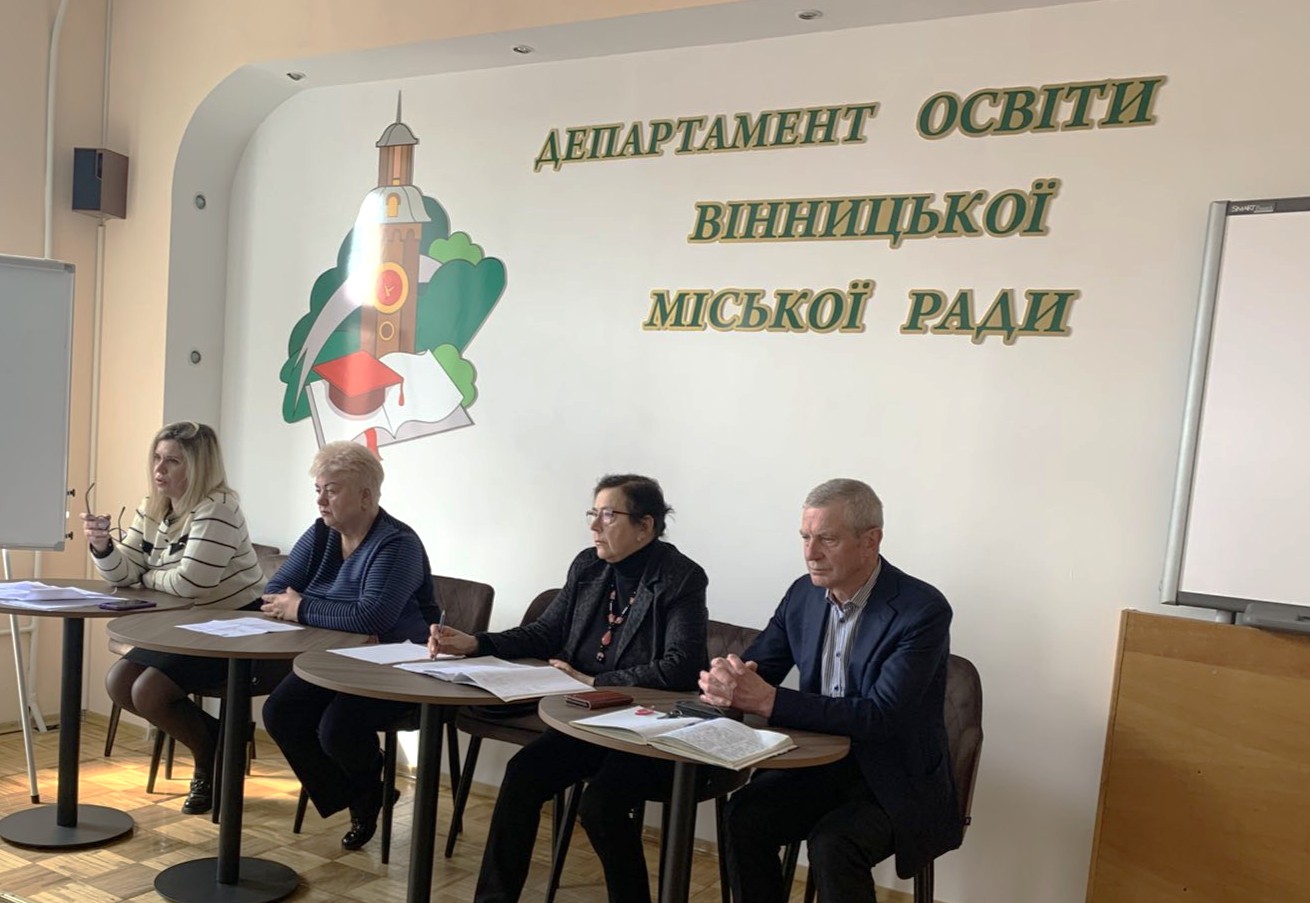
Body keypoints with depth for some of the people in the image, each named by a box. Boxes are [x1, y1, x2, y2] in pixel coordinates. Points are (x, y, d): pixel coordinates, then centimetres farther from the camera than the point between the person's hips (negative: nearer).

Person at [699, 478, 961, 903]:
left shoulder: (923, 610, -18)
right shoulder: (804, 594, 1)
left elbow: (881, 715, -26)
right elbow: (756, 664, 7)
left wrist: (769, 700, -33)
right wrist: (726, 680, -19)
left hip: (896, 782, -5)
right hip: (820, 764, 5)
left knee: (832, 845, -30)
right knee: (744, 815, -20)